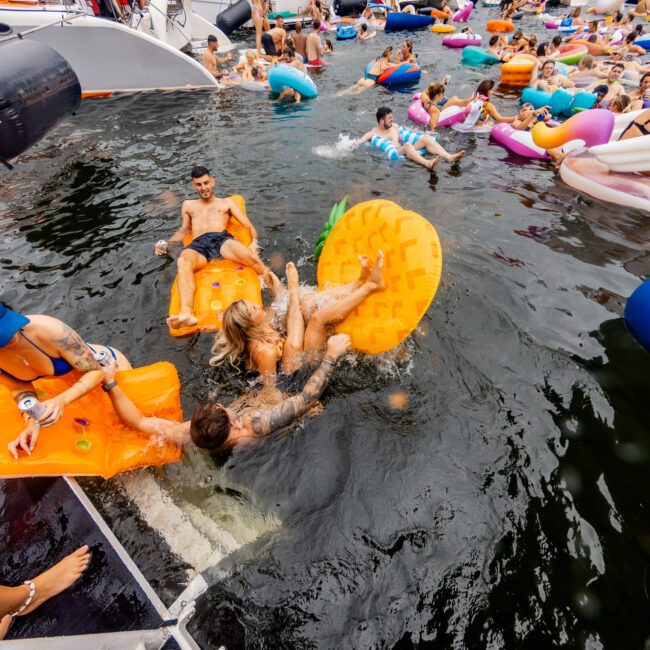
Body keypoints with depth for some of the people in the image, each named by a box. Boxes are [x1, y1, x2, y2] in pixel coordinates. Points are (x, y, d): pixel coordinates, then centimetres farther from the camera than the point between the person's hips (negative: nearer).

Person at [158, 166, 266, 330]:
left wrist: (254, 241, -3)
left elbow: (249, 226, 19)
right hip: (198, 245, 1)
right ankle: (186, 313, -59)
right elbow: (184, 230, 42)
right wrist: (166, 243, 22)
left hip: (222, 239, 0)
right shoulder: (188, 205, 37)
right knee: (182, 262, -39)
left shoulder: (226, 202, 29)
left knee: (252, 257, -37)